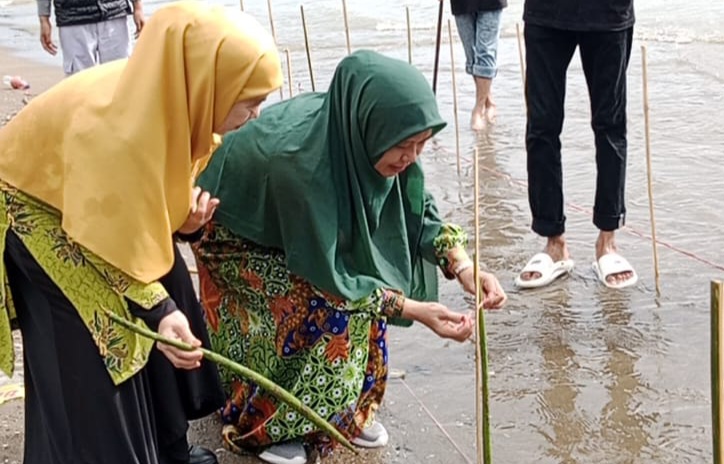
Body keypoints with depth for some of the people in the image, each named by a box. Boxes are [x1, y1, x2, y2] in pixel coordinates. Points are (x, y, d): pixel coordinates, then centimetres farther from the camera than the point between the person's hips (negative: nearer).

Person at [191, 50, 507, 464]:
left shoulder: (357, 131, -22)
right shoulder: (301, 158, -41)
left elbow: (415, 204, -8)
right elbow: (327, 277, -31)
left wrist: (463, 265, -22)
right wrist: (413, 310, -31)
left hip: (301, 224, 7)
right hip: (236, 234, -6)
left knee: (365, 283, -8)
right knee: (327, 309, -18)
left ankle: (348, 409, 12)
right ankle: (264, 424, 3)